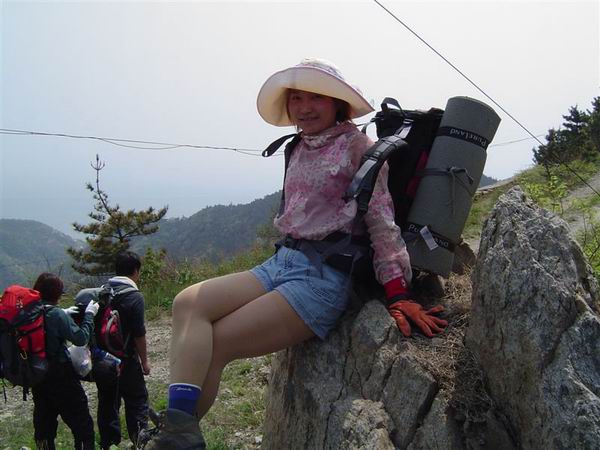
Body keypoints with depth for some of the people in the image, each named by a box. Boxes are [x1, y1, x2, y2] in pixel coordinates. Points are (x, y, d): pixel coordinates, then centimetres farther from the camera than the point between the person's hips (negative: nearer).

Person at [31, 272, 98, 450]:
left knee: (44, 424, 19)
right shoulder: (57, 314, -21)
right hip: (61, 378, -7)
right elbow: (80, 338, -18)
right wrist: (89, 315, -8)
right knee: (82, 425, 8)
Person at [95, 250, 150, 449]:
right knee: (137, 402, 8)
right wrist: (144, 360, -4)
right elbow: (139, 334, -15)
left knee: (107, 402, 15)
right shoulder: (135, 297, -16)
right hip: (126, 360, -6)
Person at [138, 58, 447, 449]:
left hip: (325, 275, -7)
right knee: (188, 303, -15)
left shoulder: (358, 145, -3)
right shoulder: (301, 149, 18)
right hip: (282, 261, 7)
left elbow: (381, 220, -8)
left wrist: (398, 293, -14)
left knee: (213, 345, -15)